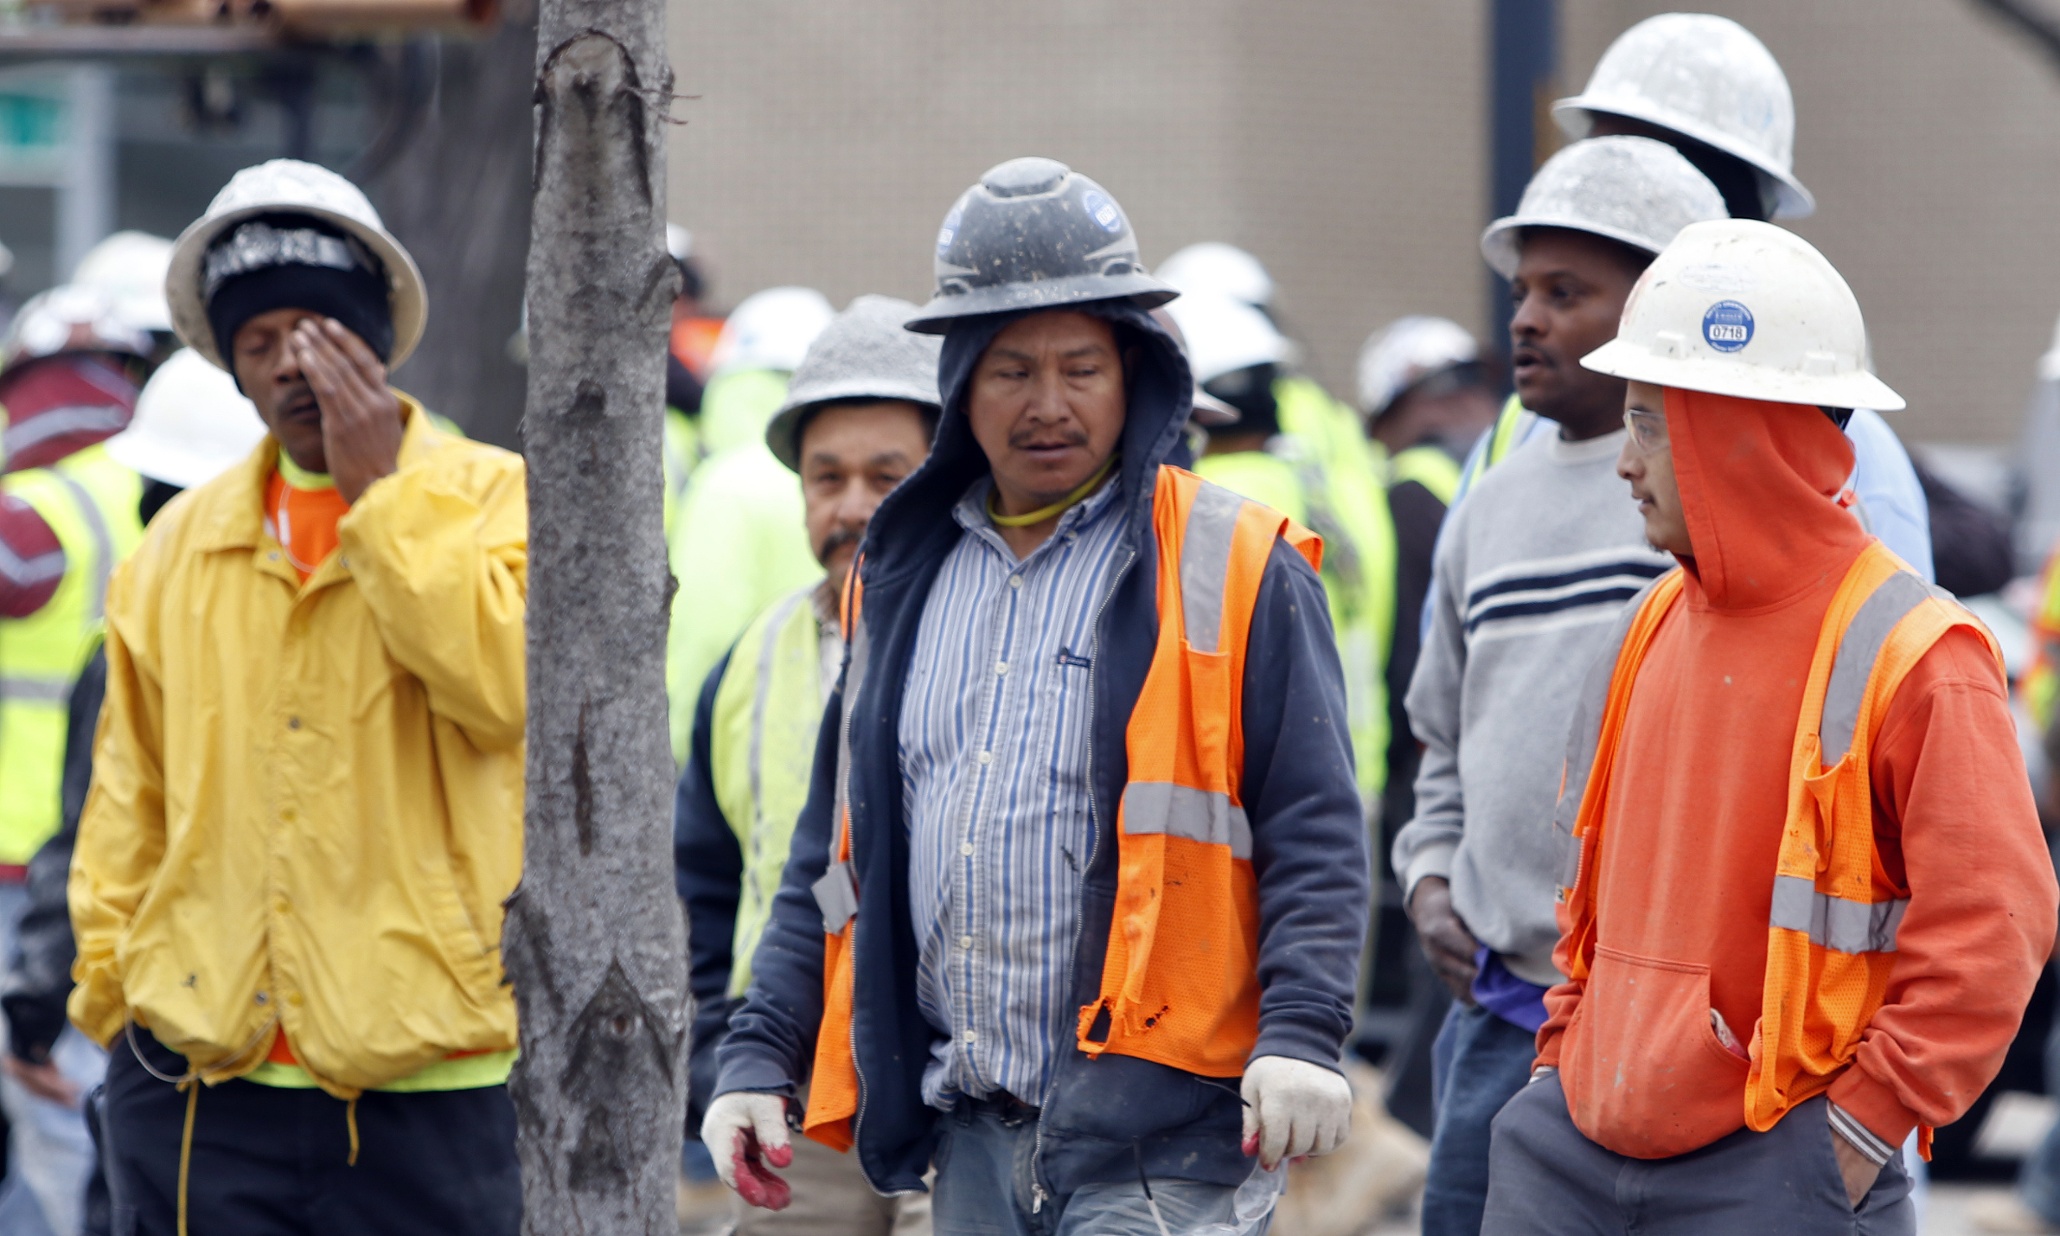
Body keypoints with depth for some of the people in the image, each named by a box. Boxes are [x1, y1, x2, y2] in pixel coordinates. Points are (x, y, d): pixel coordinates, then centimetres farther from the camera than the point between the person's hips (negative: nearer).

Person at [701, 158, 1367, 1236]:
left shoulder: (1237, 573, 1)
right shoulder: (901, 584, 17)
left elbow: (1315, 838, -3)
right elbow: (834, 856, 21)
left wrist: (1299, 1035, -16)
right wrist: (759, 1057, 14)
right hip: (966, 1139, 5)